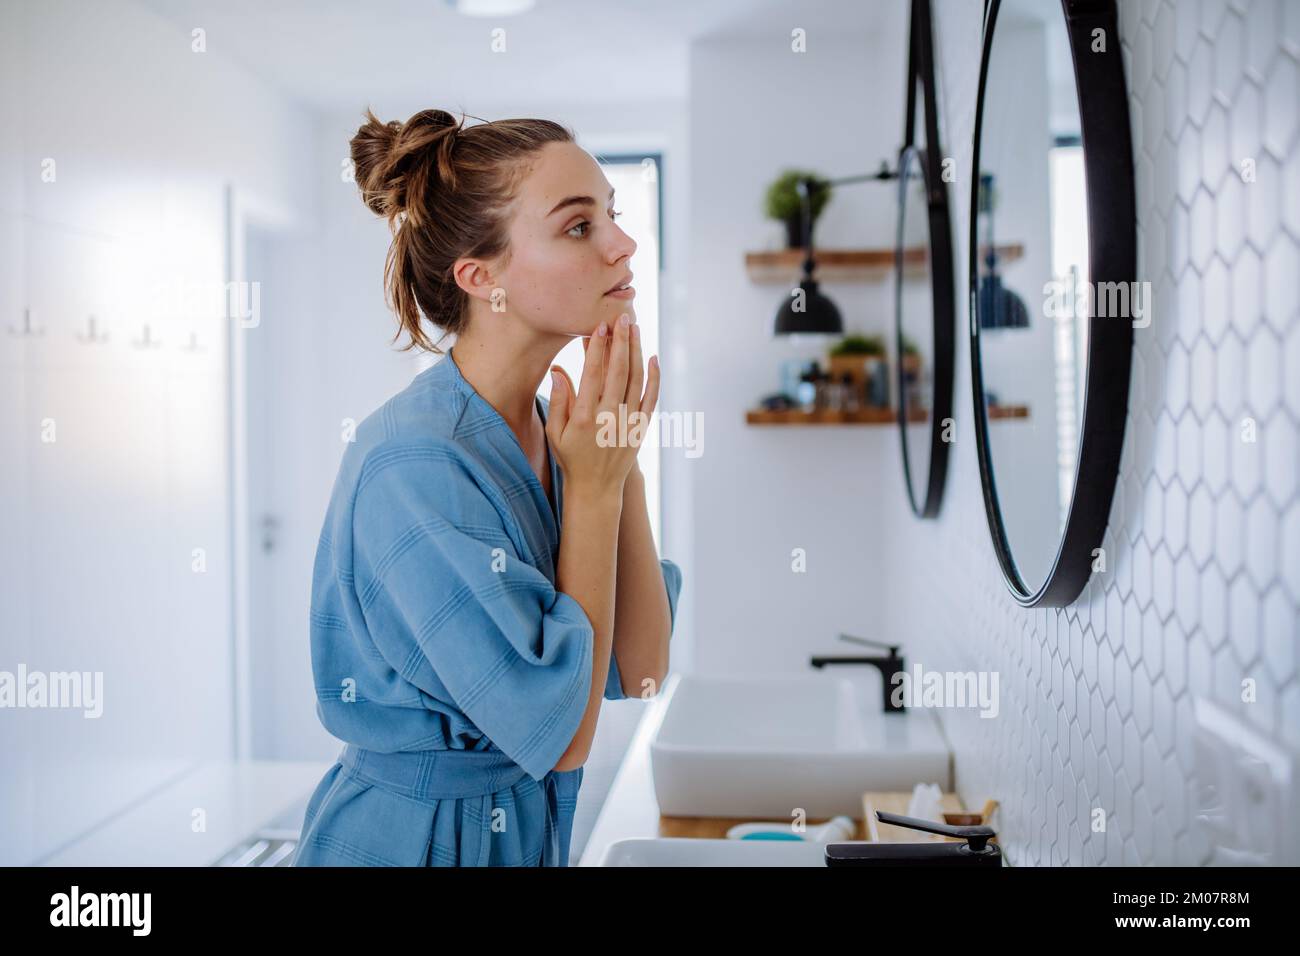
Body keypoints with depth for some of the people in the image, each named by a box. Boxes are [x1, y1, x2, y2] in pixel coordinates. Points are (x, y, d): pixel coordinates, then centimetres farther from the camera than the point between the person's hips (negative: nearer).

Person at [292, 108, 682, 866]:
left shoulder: (551, 430, -3)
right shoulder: (414, 463, -25)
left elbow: (641, 675, -5)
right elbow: (562, 737, -23)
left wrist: (626, 465, -13)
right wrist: (595, 486, -20)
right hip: (414, 838, -7)